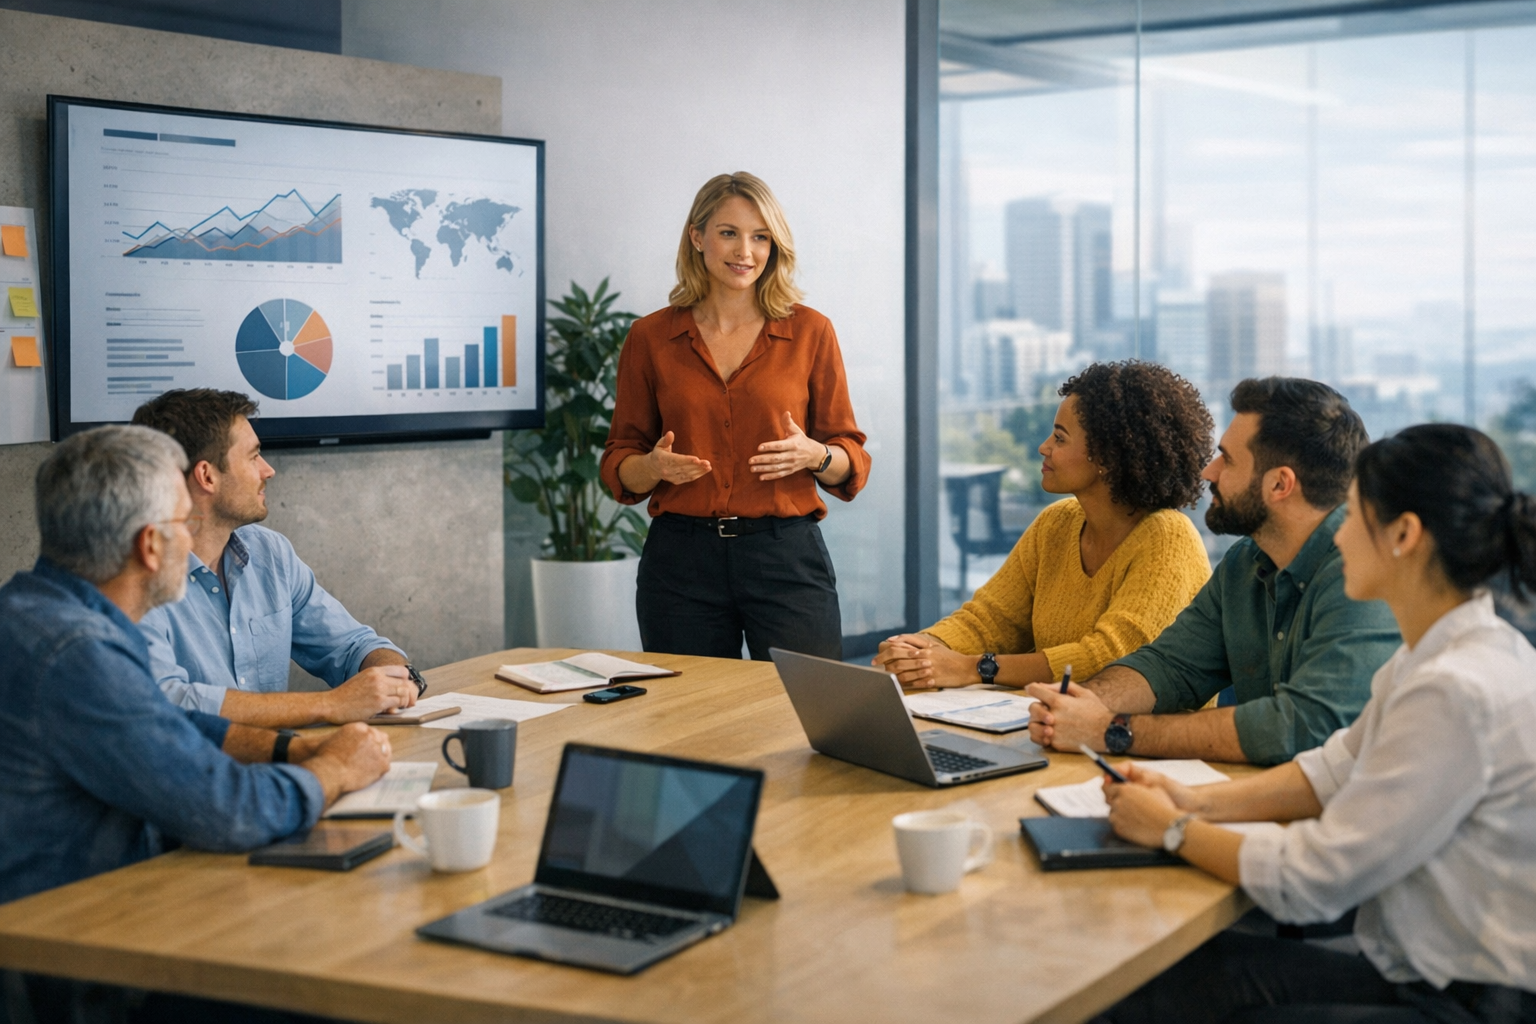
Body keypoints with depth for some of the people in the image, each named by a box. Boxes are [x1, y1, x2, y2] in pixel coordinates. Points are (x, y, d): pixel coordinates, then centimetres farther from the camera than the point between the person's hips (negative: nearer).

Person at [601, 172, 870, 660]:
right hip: (681, 559, 1)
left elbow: (851, 460, 7)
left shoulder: (810, 331, 4)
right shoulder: (650, 337, 6)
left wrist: (815, 455, -14)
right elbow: (619, 464, 10)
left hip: (786, 555, -1)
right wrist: (654, 467, -11)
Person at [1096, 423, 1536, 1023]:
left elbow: (1309, 882, -21)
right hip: (1420, 972, 9)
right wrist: (1196, 803, 4)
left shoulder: (1457, 693, -25)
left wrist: (1173, 831, -7)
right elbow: (1335, 772, 17)